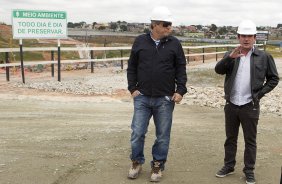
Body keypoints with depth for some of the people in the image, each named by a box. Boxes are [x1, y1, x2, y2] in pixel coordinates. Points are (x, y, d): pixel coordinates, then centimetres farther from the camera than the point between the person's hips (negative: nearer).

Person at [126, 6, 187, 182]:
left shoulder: (174, 43, 0)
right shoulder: (140, 41, 2)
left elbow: (181, 69, 3)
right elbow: (132, 67, 7)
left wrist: (180, 90, -6)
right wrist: (133, 88, 0)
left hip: (165, 99, 0)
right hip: (142, 97, 1)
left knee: (163, 135, 7)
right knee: (137, 132, 5)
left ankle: (158, 165, 24)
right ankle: (137, 162, 26)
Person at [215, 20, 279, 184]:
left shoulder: (264, 57, -2)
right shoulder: (231, 55, 4)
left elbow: (274, 78, 3)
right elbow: (219, 70, -12)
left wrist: (260, 93, -8)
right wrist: (230, 57, -29)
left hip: (250, 106, -2)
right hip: (231, 105, 3)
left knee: (250, 141, 7)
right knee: (230, 138, 14)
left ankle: (249, 171, 18)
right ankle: (229, 166, 27)